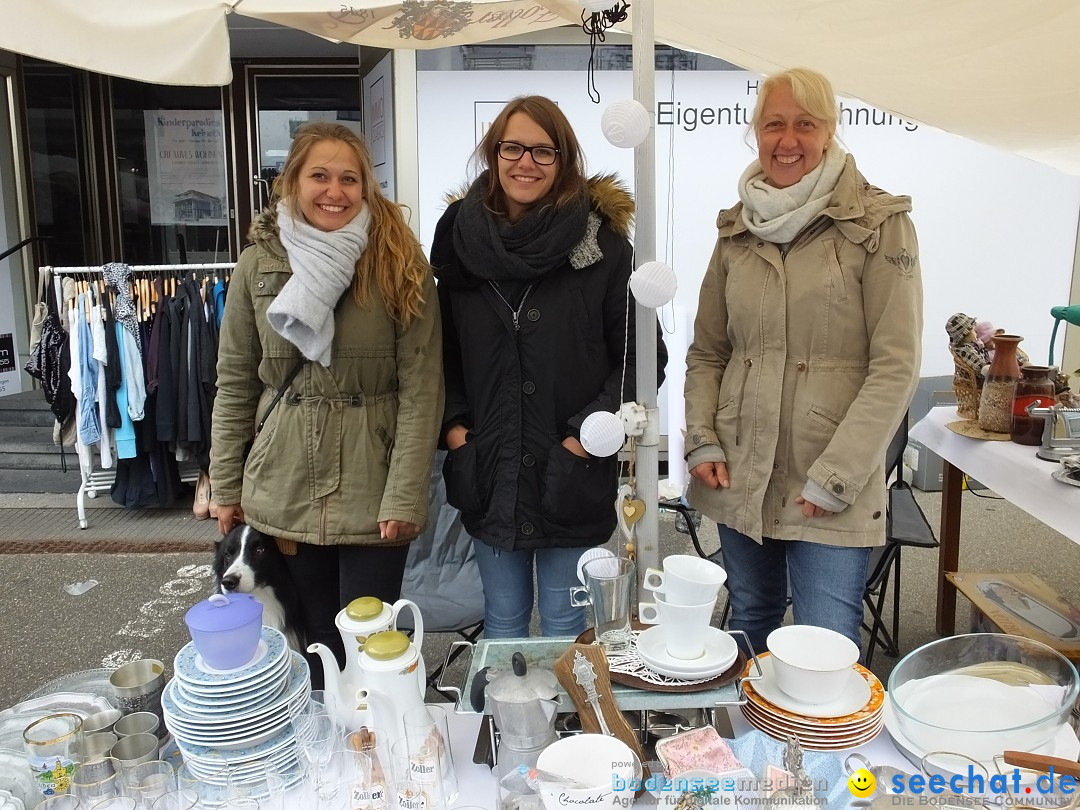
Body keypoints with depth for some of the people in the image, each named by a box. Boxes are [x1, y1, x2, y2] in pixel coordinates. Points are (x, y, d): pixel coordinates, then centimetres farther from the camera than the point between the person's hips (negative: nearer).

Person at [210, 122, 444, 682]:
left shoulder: (401, 265, -6)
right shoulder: (258, 265, 2)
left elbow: (422, 387, -9)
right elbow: (234, 384, 7)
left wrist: (404, 496, -13)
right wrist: (226, 488, 7)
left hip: (372, 495, -2)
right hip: (285, 493, 3)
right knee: (315, 638, 15)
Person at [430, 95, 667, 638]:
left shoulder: (602, 241, -7)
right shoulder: (459, 235, 2)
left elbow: (639, 355, -4)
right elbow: (441, 346, 11)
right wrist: (452, 422, -1)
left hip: (572, 477, -2)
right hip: (486, 472, 3)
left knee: (564, 624, 12)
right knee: (502, 621, 18)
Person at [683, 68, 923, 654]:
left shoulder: (878, 225, -5)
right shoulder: (736, 229, 8)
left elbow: (896, 367, -9)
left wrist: (835, 476, -13)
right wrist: (701, 442, 0)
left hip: (833, 495, -4)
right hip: (740, 481, 4)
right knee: (748, 632, 18)